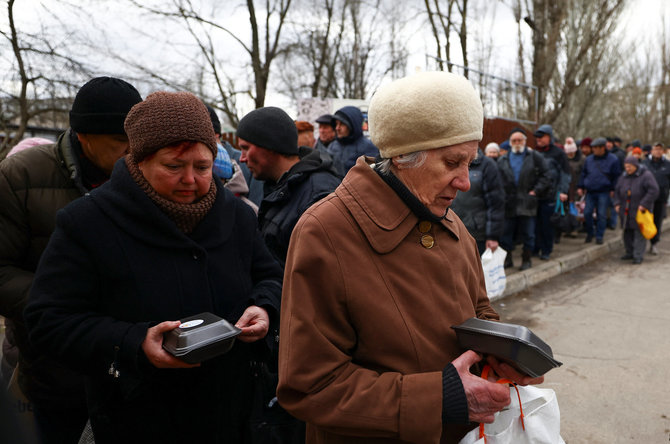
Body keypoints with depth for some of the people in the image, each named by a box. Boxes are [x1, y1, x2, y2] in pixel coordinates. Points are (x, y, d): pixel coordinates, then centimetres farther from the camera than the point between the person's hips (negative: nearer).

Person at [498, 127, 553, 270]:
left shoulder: (535, 157, 5)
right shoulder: (502, 160, 11)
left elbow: (545, 177, 2)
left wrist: (536, 191, -7)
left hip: (527, 203, -2)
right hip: (508, 204, 2)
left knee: (528, 234, 5)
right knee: (506, 233, 6)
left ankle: (526, 259, 18)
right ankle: (507, 259, 18)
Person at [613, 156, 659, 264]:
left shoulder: (646, 175, -10)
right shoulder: (624, 177, 10)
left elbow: (654, 190, -16)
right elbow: (617, 191, 19)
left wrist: (644, 204, -20)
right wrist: (617, 203, 6)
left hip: (640, 210, -6)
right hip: (627, 211, 6)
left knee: (639, 233, -5)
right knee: (627, 232, 11)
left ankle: (638, 256, -1)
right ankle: (630, 252, 24)